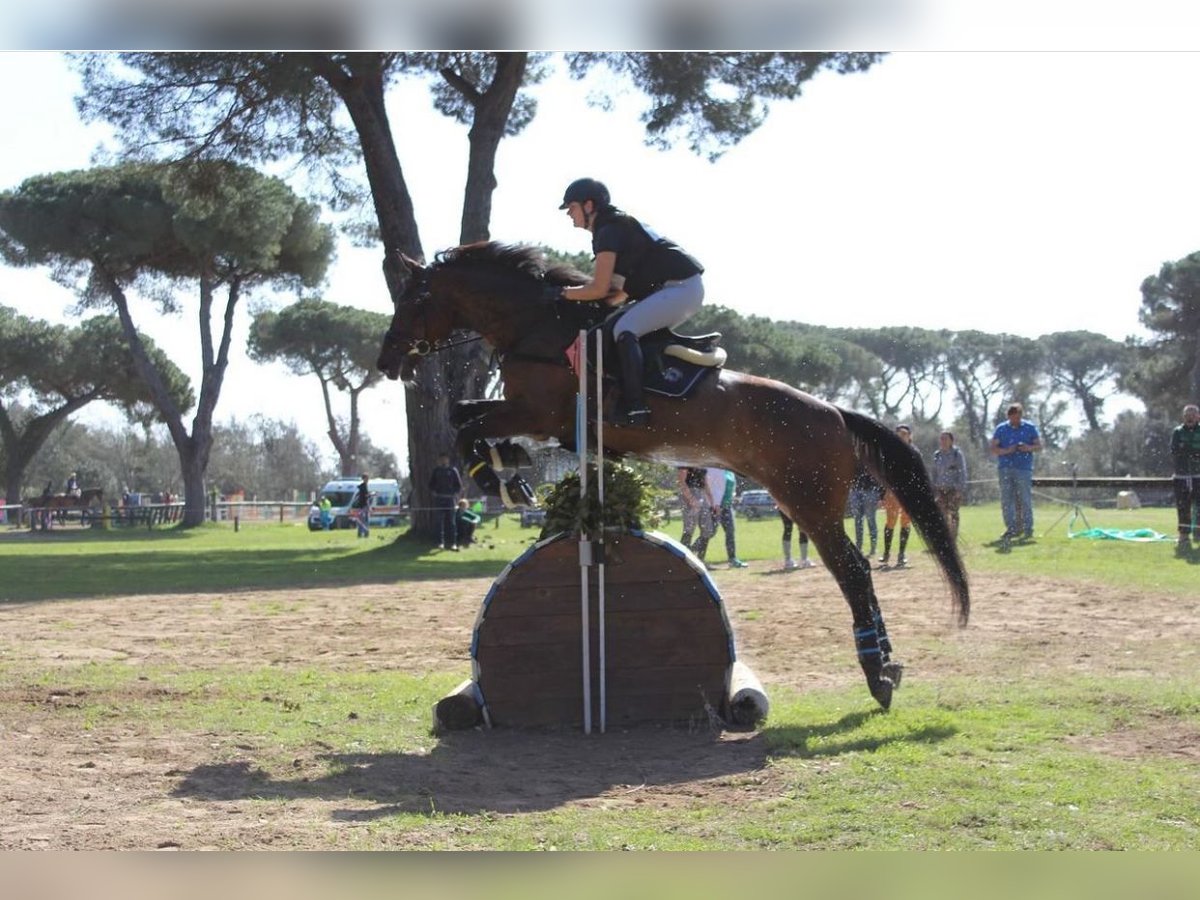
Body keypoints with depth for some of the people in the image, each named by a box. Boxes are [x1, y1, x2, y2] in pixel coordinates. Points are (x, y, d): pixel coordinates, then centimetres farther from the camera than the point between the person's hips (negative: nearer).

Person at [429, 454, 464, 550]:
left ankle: (454, 543, 0)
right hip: (439, 499, 1)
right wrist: (433, 492, 0)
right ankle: (441, 542, 3)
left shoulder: (453, 471, 5)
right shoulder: (436, 471, 10)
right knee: (440, 522, 0)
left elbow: (459, 485, 6)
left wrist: (455, 494, -4)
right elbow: (431, 484, 14)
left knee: (452, 522, -1)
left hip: (450, 499, -1)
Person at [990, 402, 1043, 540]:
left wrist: (1029, 448, -13)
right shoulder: (1001, 429, 9)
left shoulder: (1030, 428, 8)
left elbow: (1039, 446, 9)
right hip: (1005, 469, 2)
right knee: (1006, 500, -1)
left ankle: (1027, 529, 1)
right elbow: (993, 449, 5)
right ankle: (1011, 529, 4)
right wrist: (1007, 450, -14)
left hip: (1024, 468, -2)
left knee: (1025, 499, -5)